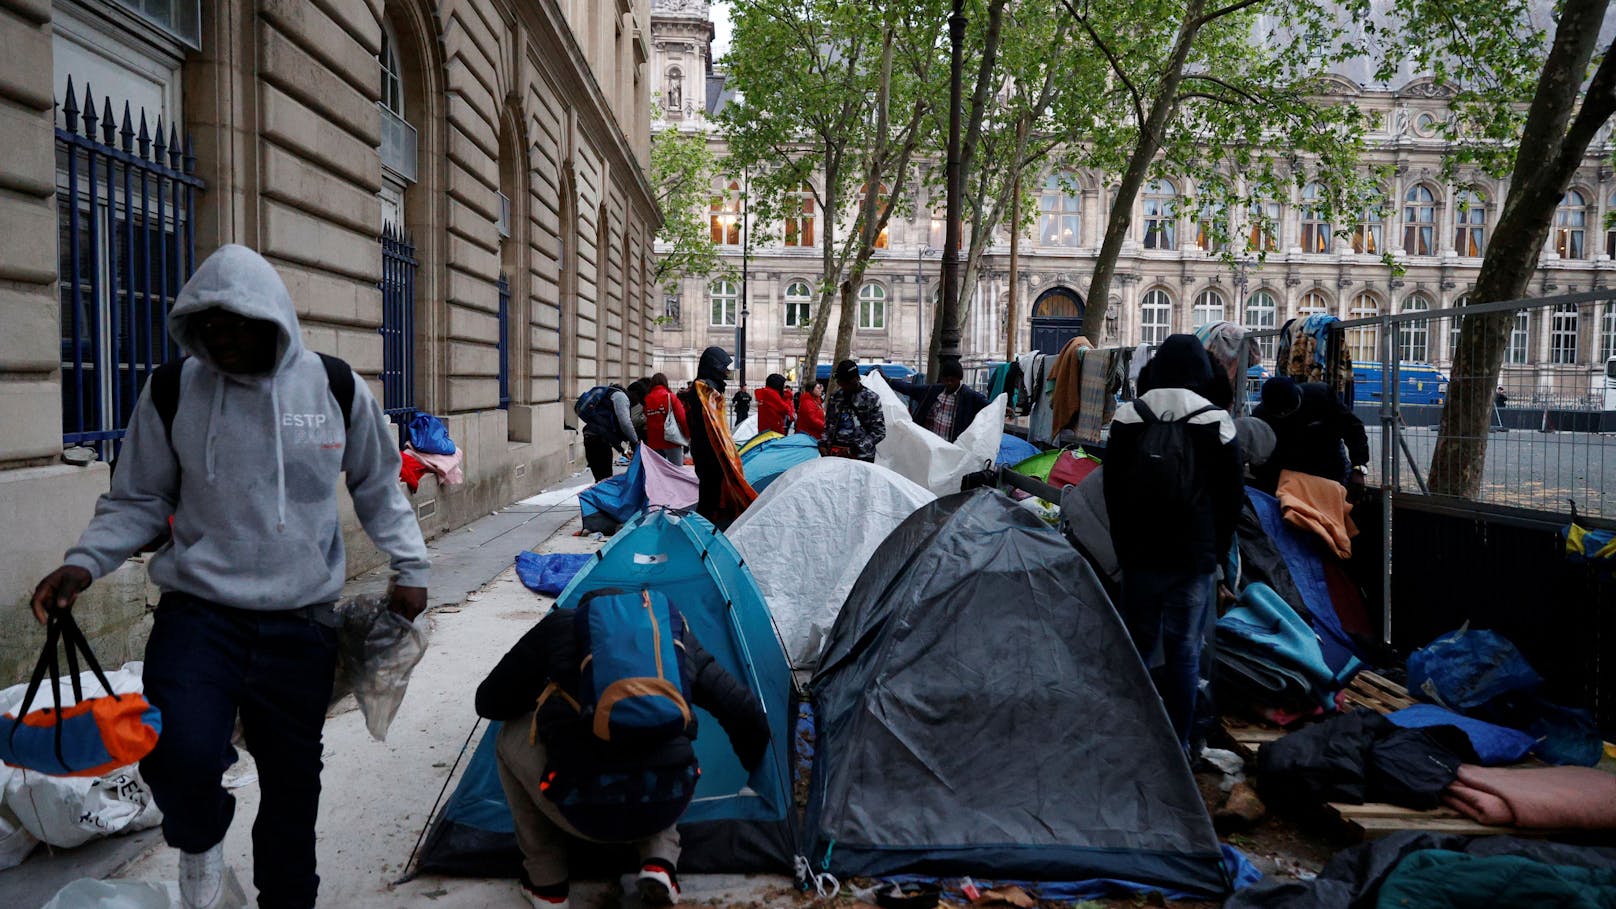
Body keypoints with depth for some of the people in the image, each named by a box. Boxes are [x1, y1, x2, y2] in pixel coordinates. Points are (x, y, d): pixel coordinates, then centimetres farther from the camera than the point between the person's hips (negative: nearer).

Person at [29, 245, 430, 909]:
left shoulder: (337, 388, 0)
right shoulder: (174, 392, -2)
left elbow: (377, 486, 13)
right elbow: (138, 500, 9)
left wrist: (409, 563, 5)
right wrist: (84, 562, -7)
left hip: (301, 623, 1)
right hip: (199, 611, -1)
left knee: (293, 783, 9)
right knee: (179, 756, -23)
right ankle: (200, 839, 13)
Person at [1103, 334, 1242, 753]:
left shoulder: (1128, 418, 1)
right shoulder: (1214, 421, -5)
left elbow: (1112, 490, 7)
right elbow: (1231, 497, 0)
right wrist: (1217, 550, 12)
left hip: (1139, 555, 2)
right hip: (1194, 558, -2)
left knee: (1139, 643, 13)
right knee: (1184, 650, 4)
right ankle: (1177, 744, 8)